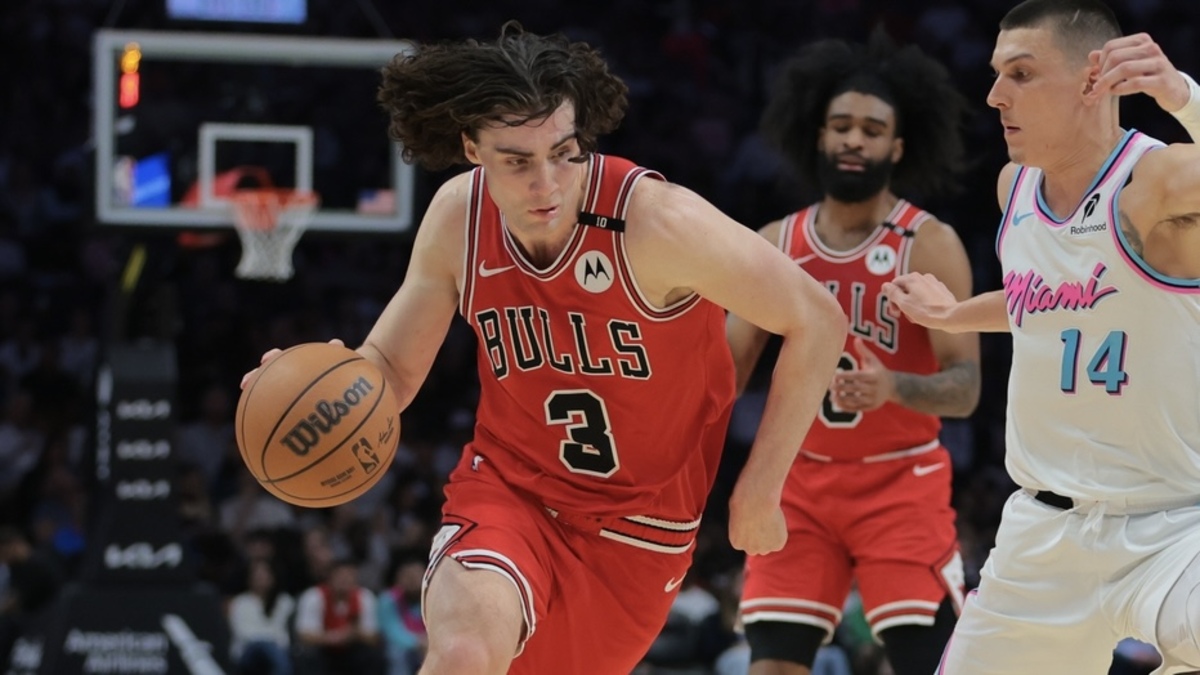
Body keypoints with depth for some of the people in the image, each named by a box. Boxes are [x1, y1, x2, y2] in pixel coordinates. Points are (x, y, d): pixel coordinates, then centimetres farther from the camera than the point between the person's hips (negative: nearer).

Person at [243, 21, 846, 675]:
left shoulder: (655, 220, -24)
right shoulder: (458, 216, -10)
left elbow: (817, 322, -15)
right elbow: (392, 369, 3)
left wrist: (758, 493, -10)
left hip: (639, 518, -1)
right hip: (506, 489, 1)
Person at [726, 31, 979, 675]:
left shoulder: (929, 244, -9)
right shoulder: (776, 244, 4)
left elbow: (965, 386, -14)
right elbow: (726, 369, 10)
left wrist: (894, 387, -34)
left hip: (901, 481, -4)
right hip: (802, 480, 4)